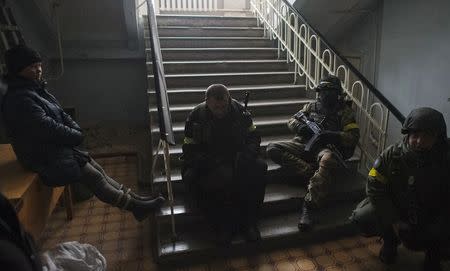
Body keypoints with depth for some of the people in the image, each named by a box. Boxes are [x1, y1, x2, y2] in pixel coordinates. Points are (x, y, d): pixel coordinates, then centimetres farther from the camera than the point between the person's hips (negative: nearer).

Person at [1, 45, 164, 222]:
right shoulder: (19, 98, -20)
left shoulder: (36, 89, 11)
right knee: (94, 177, -11)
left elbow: (60, 113, 13)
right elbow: (46, 127, -24)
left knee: (98, 171, 2)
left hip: (59, 147, 9)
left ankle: (133, 199, 4)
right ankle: (134, 206, -6)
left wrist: (75, 128, -5)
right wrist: (75, 135, -11)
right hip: (48, 158, -9)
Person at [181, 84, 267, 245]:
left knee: (259, 168, -28)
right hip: (207, 164, -1)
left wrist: (245, 155, -18)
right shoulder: (196, 116, -10)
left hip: (236, 159, 1)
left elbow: (254, 137, 6)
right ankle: (222, 225, -16)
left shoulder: (239, 111, -3)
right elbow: (189, 150, -9)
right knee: (191, 178, -33)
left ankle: (249, 221, -14)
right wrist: (215, 164, -27)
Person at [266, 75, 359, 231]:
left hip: (327, 147, -4)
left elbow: (353, 137, 2)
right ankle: (311, 172, -26)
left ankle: (309, 207, -40)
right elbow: (292, 121, 20)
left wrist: (333, 135, -15)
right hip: (304, 145, 4)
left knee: (328, 160, -42)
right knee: (273, 149, -19)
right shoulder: (312, 106, 23)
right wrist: (300, 127, -4)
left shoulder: (345, 111, 12)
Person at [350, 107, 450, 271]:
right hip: (394, 208, 1)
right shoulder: (392, 155, -18)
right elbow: (375, 190, -13)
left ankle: (433, 253, 12)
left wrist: (436, 230, -24)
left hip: (432, 217, -1)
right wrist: (394, 221, -18)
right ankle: (390, 240, 15)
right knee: (361, 218, -19)